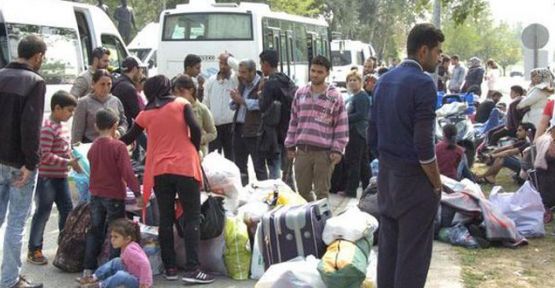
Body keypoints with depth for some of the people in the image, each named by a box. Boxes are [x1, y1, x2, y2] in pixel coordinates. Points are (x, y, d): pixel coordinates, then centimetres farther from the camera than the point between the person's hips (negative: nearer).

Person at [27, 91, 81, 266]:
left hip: (61, 178, 9)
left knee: (67, 211, 13)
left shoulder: (61, 127, 11)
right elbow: (45, 156, -23)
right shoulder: (47, 128, -18)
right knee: (42, 214, 0)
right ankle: (34, 250, 10)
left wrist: (73, 160, 4)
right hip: (46, 178, -9)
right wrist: (68, 162, -22)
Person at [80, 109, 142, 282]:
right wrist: (137, 193, -17)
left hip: (96, 195, 6)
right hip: (114, 195, -5)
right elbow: (127, 172, -19)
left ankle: (88, 271, 14)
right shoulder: (118, 146, -14)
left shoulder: (93, 147, 4)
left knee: (94, 232, 13)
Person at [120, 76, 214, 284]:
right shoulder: (181, 104, 4)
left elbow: (129, 138, 18)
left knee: (166, 219, 10)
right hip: (185, 167, -3)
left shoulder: (146, 114, 10)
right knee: (192, 218, -1)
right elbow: (195, 129, -8)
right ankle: (192, 269, -8)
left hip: (159, 171, 3)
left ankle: (170, 268, 12)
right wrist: (194, 150, 8)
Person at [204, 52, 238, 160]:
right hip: (214, 125, 3)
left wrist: (229, 59, -11)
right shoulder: (211, 80, 7)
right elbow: (206, 104, 11)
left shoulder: (235, 79, -3)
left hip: (230, 125, -3)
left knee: (231, 158, 6)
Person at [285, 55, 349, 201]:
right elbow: (294, 121, 14)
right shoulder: (300, 93, 9)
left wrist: (337, 149, -8)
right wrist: (290, 145, 11)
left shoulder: (335, 96, -2)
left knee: (322, 192, 5)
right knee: (302, 191, 11)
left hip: (324, 152, -4)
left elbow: (341, 125, -2)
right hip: (302, 150, 4)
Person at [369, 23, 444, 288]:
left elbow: (373, 134, 12)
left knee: (387, 247, 15)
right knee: (413, 253, 1)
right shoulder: (423, 83, -16)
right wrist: (437, 184, -8)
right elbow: (424, 145, -19)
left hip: (386, 176, 8)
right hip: (414, 179, -8)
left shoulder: (384, 81, 8)